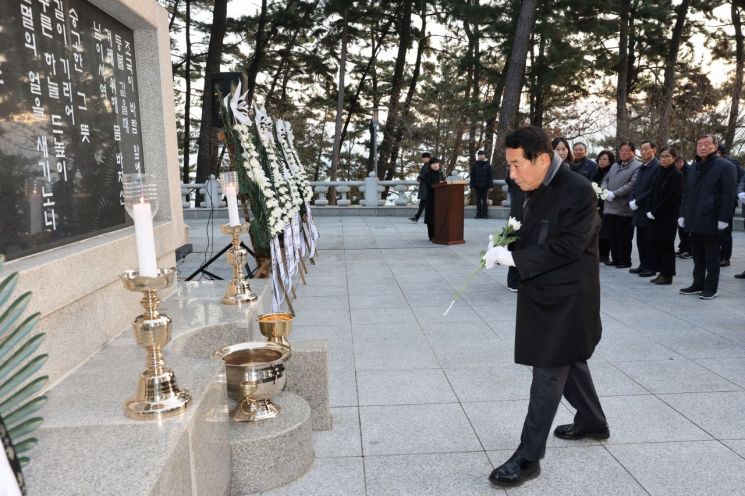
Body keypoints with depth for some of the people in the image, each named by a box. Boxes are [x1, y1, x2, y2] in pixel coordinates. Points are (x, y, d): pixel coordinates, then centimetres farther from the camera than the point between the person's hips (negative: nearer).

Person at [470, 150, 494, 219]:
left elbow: (490, 176, 0)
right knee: (478, 200, 6)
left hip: (485, 185, -1)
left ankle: (485, 214, 8)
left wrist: (490, 185, -7)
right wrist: (472, 185, -2)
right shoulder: (474, 165, 4)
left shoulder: (487, 165, 1)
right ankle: (478, 214, 12)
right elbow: (472, 176, 4)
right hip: (477, 186, 1)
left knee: (484, 200, 3)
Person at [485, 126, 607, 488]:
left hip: (567, 298, -9)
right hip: (541, 292, 9)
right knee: (569, 361, 23)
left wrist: (512, 257, -26)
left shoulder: (578, 191, -21)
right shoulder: (536, 190, 5)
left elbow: (567, 248, -26)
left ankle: (529, 457, 8)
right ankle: (592, 422, 45)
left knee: (547, 375, -3)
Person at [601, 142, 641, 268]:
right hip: (610, 207, 7)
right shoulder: (614, 166, 21)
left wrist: (614, 194, -18)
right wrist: (605, 190, -3)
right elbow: (606, 179, 19)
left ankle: (625, 261, 10)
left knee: (624, 237, 0)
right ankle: (615, 259, 20)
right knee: (612, 235, 10)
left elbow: (631, 185, -16)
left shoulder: (637, 167, -6)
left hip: (624, 208, -7)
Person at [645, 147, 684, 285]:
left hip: (668, 216, -6)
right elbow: (651, 192, 9)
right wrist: (648, 210, -2)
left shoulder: (677, 175, -9)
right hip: (654, 216, 6)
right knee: (656, 244, 8)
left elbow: (671, 198, -14)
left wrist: (655, 212, -14)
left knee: (666, 245, 0)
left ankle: (668, 276, 9)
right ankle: (662, 272, 19)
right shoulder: (657, 171, 9)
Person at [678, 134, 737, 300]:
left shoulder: (725, 166, -6)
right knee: (697, 255, 12)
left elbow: (729, 195, -11)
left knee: (711, 256, 3)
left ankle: (710, 288, 11)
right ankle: (698, 284, 21)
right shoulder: (694, 167, 15)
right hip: (694, 220, 6)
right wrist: (683, 214, 9)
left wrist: (723, 219, -16)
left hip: (711, 221, -6)